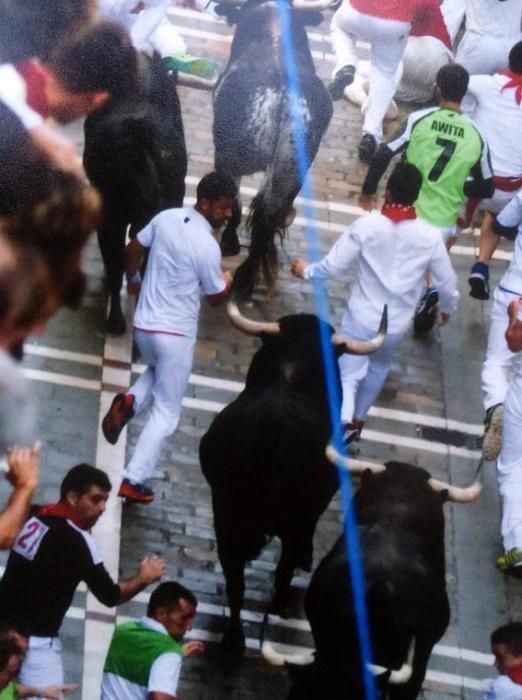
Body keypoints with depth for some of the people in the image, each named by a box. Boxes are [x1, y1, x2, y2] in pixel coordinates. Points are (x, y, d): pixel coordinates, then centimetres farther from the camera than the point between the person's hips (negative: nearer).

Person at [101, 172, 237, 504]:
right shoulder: (208, 246, -20)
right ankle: (134, 480, -2)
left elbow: (133, 248, 15)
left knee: (158, 370, 37)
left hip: (144, 324, 7)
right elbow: (216, 298, -9)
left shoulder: (166, 218, -1)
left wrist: (133, 280, 33)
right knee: (167, 412, 4)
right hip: (175, 333, -7)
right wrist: (227, 281, 14)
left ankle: (130, 401, 7)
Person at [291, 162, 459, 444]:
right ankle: (357, 419, 42)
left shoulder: (367, 225, -18)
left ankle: (343, 420, -22)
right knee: (379, 366, 29)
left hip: (362, 316, -3)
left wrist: (307, 271, 9)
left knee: (348, 372, 4)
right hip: (397, 323, 3)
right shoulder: (430, 237, -12)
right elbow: (447, 281, 0)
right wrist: (448, 307, 21)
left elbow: (334, 266, -12)